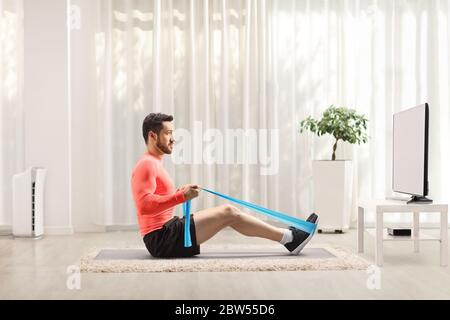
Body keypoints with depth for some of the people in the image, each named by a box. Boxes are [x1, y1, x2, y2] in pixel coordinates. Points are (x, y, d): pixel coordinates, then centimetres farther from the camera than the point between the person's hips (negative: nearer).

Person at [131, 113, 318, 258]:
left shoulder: (153, 164, 19)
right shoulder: (147, 165, -13)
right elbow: (144, 205, -26)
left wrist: (181, 193, 13)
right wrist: (182, 196, -29)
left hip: (165, 233, 10)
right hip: (162, 239, -10)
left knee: (227, 212, 6)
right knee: (228, 213, -13)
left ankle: (286, 237, 6)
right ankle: (290, 238, -5)